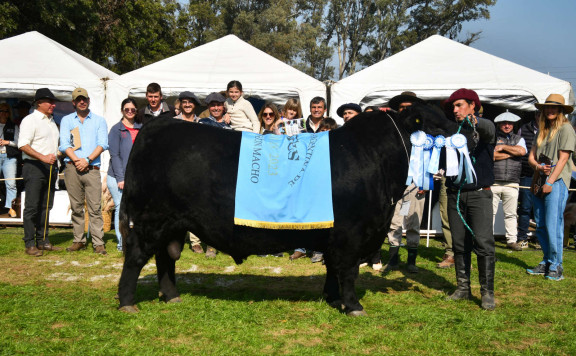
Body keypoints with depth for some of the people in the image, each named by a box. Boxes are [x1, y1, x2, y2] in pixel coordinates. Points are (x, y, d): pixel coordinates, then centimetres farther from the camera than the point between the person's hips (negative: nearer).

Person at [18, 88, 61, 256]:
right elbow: (23, 145, -16)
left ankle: (43, 241, 17)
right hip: (34, 167, -8)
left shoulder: (51, 121, 20)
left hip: (50, 167, 8)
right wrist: (43, 157, -24)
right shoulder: (30, 120, -5)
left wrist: (55, 156, 14)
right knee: (32, 207, -6)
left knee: (46, 206, 10)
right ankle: (30, 244, -1)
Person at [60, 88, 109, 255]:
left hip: (92, 168, -1)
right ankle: (79, 241, 11)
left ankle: (98, 243, -6)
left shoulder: (99, 120, 14)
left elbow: (103, 144, 2)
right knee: (76, 207, 4)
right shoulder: (66, 120, 15)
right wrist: (77, 160, -10)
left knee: (95, 207, -7)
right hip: (72, 168, 1)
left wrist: (87, 160, -10)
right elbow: (64, 145, 5)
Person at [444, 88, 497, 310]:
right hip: (455, 194, 4)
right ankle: (463, 288, 16)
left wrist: (474, 121, -46)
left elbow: (489, 131, -23)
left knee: (483, 243, -9)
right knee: (459, 243, 7)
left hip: (479, 194, -4)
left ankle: (487, 293, -3)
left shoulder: (484, 127, -1)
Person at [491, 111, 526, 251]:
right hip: (493, 182, -2)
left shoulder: (518, 139, 18)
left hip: (512, 183, 2)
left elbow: (522, 151, -4)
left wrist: (503, 147, -2)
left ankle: (512, 240, 13)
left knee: (511, 213, 6)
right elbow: (490, 155, -9)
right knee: (490, 212, -3)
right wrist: (512, 153, -2)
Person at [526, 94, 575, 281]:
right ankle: (547, 262, 16)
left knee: (553, 224, -11)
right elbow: (531, 156, 15)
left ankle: (556, 266, -4)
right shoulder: (542, 131, 19)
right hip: (539, 181, 7)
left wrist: (550, 182, -15)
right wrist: (538, 166, -8)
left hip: (557, 181, -7)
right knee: (540, 225, 7)